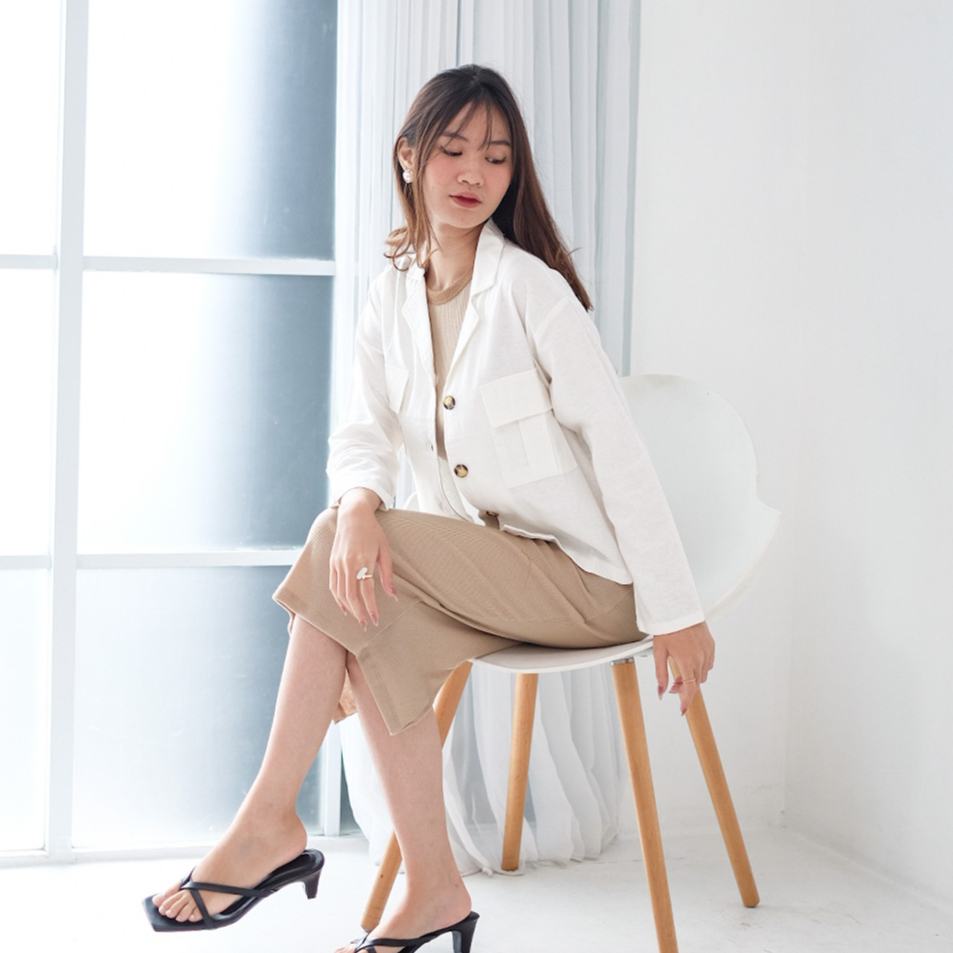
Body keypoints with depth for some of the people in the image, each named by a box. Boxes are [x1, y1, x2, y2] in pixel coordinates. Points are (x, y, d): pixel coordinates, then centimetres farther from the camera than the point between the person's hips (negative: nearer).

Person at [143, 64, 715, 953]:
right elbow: (361, 435, 1)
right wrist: (358, 503, -25)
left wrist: (676, 611, -16)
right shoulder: (392, 295, 6)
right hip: (485, 570, 6)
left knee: (334, 549, -21)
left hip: (582, 574, -6)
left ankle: (269, 823, -13)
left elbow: (616, 444, -15)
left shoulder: (529, 287, -14)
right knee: (380, 628, -22)